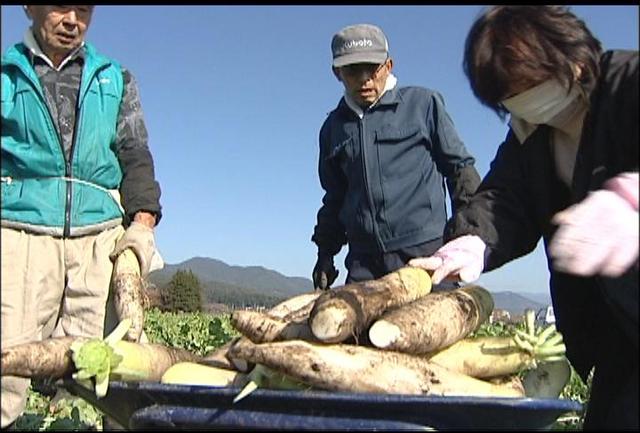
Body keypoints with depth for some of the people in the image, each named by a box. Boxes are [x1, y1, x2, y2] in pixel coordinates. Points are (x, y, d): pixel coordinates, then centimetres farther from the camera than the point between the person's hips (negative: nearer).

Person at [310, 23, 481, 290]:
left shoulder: (422, 104, 4)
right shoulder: (334, 127, 15)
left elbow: (459, 166, 7)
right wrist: (325, 254, 19)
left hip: (424, 251, -3)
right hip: (364, 261, 4)